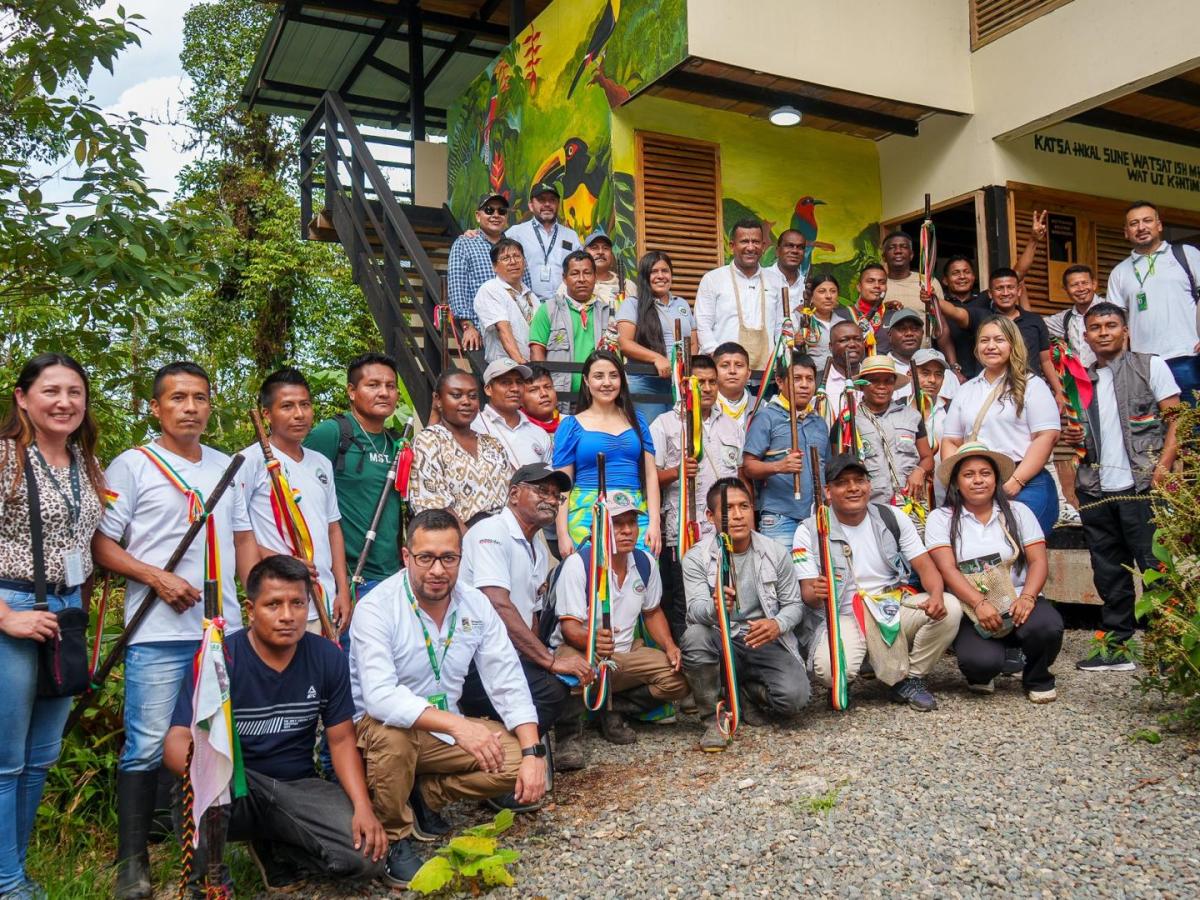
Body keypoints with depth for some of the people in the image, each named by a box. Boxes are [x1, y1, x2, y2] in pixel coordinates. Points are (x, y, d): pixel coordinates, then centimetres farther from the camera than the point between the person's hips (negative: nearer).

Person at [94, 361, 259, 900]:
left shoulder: (225, 466, 14)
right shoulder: (132, 466, -1)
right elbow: (100, 543, -4)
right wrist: (157, 577, -15)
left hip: (225, 630, 5)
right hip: (159, 634, -5)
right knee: (147, 747, -2)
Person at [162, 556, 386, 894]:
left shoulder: (328, 657, -5)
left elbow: (341, 740, 0)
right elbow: (175, 743, -22)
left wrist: (363, 808, -14)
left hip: (298, 787, 3)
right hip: (234, 789, -3)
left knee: (370, 854, -20)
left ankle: (274, 849, 8)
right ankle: (206, 878, -10)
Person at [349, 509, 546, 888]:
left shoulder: (475, 605, -5)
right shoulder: (376, 608, -21)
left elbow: (507, 684, -5)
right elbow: (379, 695, -35)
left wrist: (533, 753, -18)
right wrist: (456, 724, -46)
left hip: (447, 731, 5)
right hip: (380, 730, -5)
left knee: (518, 761, -12)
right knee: (391, 731, -37)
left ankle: (424, 794, 5)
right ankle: (393, 837, -11)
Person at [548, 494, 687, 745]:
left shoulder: (645, 563, 3)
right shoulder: (579, 563, -16)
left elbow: (652, 612, 17)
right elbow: (569, 627, -20)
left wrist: (670, 647, -2)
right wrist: (592, 639, -44)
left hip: (626, 652, 6)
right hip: (579, 649, -6)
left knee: (678, 679, -16)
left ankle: (611, 708, -3)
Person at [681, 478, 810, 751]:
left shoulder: (776, 553, -1)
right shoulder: (696, 558, -7)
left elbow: (794, 604, 3)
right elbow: (696, 609, -20)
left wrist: (778, 624, -21)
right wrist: (715, 608, -46)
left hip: (765, 642, 1)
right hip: (721, 642, -1)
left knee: (794, 696, -26)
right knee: (694, 636, -35)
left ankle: (751, 691, 13)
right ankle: (713, 719, -12)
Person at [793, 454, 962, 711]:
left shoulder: (892, 518, 4)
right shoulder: (809, 531, -5)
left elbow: (925, 566, 1)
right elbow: (808, 593, -7)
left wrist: (936, 595, -22)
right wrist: (816, 594, -34)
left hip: (896, 606, 4)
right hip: (840, 617, -4)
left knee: (949, 608, -22)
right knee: (830, 670, -35)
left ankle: (911, 679, -1)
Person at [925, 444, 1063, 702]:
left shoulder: (1017, 512, 10)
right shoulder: (940, 519, 3)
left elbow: (1038, 561, 2)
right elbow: (947, 569, -9)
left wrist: (1027, 597, -17)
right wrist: (979, 604, -24)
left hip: (1018, 602, 3)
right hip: (971, 610, -2)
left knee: (1047, 626, -31)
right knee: (981, 662, -31)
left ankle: (1037, 680, 5)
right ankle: (982, 675, 12)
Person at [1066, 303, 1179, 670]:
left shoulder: (1150, 367, 3)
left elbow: (1176, 420, -2)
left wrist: (1163, 466, -15)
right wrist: (1073, 437, 2)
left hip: (1141, 487, -5)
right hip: (1096, 489, 5)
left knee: (1158, 568, -4)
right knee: (1109, 572, 9)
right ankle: (1116, 647, 17)